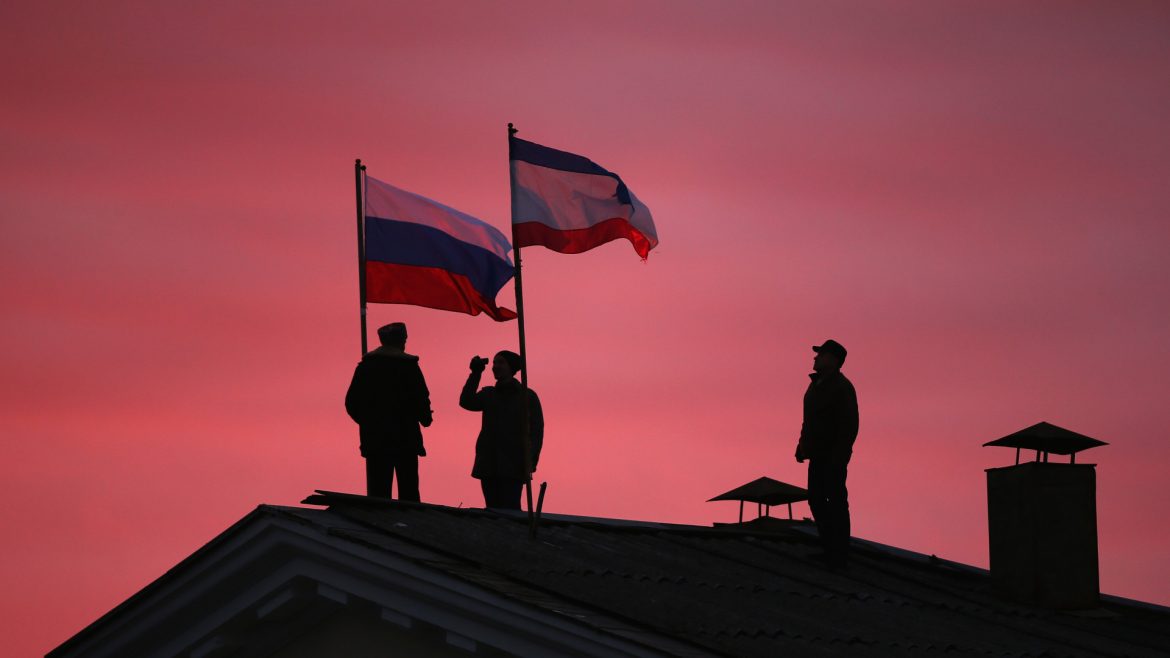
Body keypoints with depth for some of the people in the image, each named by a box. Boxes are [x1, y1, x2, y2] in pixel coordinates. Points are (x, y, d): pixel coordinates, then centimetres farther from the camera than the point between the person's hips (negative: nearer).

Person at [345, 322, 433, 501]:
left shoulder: (365, 366, 5)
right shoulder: (409, 365, -5)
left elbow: (351, 403, 4)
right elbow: (421, 399, -10)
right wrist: (425, 418, 10)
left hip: (375, 440, 3)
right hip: (405, 439, -3)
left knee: (378, 493, 2)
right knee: (408, 493, 2)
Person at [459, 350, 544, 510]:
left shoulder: (527, 396, 5)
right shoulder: (488, 394, 16)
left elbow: (536, 432, 2)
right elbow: (466, 402, -3)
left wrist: (530, 462, -9)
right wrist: (475, 374, -11)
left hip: (513, 468, -4)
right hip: (489, 466, 4)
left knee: (509, 511, -15)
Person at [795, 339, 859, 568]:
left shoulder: (841, 387, -20)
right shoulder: (818, 383, 10)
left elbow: (849, 425, -23)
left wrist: (837, 458, -24)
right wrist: (803, 446, 16)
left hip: (834, 456, -10)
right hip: (818, 453, 10)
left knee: (836, 502, -2)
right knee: (816, 500, 13)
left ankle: (839, 555, 6)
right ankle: (829, 548, 23)